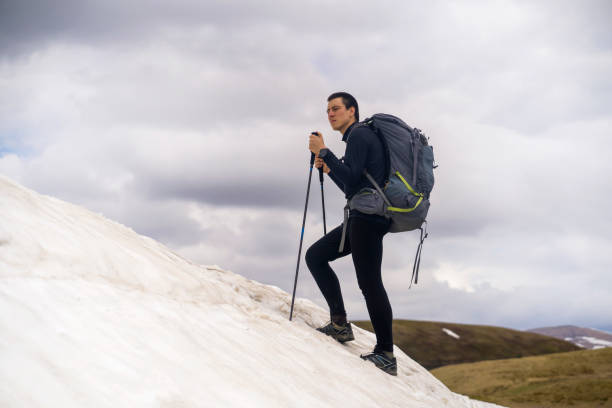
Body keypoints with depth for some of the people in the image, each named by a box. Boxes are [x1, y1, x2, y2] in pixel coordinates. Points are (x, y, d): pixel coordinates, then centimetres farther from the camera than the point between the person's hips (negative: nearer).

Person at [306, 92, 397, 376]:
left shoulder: (359, 134, -6)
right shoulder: (356, 138, 25)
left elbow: (351, 179, -19)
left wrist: (323, 152, -14)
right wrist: (328, 169, 20)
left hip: (368, 218, -11)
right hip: (360, 218, 11)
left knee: (369, 282, -12)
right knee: (315, 256, 11)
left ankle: (386, 355, -9)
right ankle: (340, 323, 7)